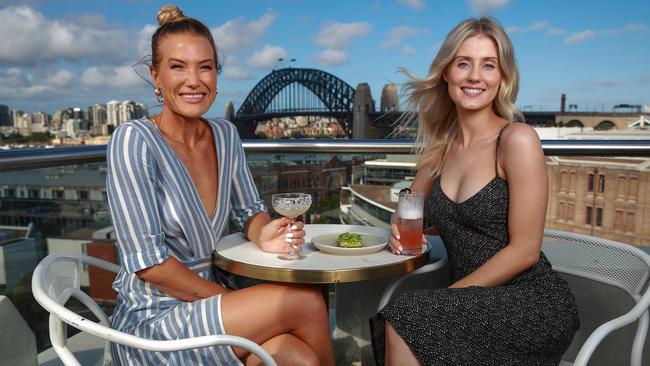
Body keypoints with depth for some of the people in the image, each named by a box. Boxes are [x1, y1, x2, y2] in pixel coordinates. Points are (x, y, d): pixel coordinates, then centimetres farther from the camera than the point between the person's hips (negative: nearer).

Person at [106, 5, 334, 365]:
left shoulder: (225, 135, 2)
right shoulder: (133, 140, -16)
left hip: (206, 303, 5)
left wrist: (263, 234, -13)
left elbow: (250, 211, 11)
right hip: (152, 323, -5)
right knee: (306, 301, -19)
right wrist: (239, 303, -16)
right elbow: (148, 262, -19)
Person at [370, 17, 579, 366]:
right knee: (396, 324, -24)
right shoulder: (442, 144, 7)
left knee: (404, 318, -27)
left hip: (531, 300, -4)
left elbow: (525, 250, -14)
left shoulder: (518, 140, -11)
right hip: (475, 304, 5)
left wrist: (447, 295, -15)